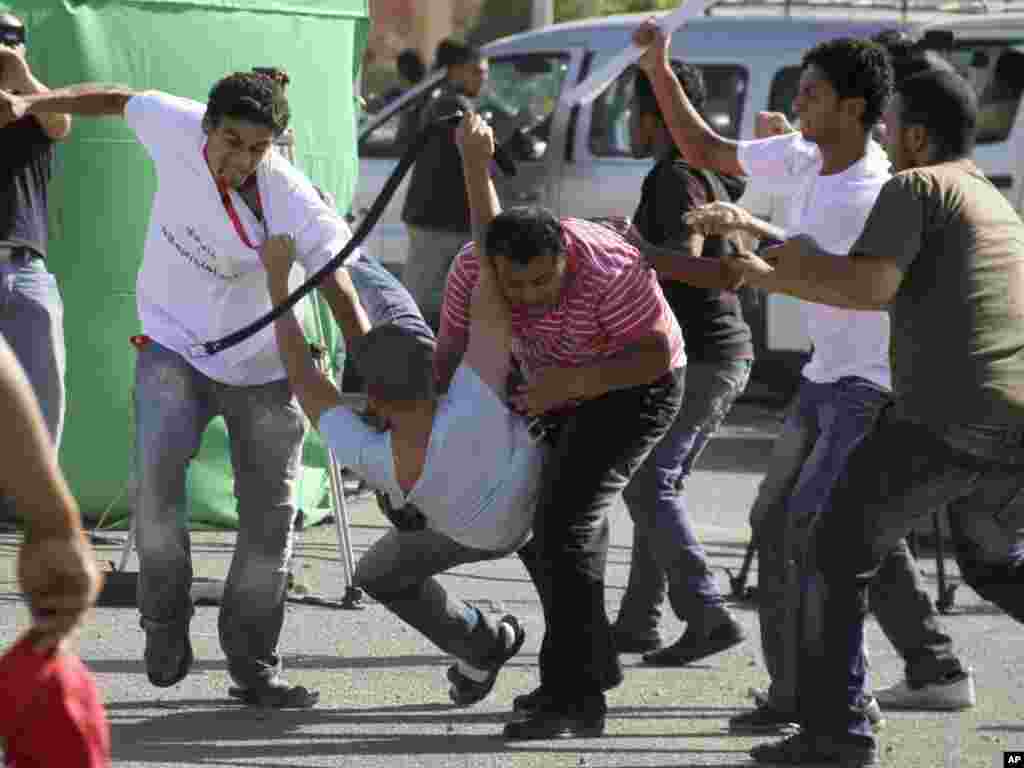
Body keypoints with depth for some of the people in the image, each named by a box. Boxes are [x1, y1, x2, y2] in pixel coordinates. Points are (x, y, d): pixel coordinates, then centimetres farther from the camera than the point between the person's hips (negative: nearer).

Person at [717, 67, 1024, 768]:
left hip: (948, 416, -8)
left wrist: (801, 263, 2)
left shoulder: (914, 188, -1)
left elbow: (868, 286, -15)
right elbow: (901, 290, 31)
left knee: (843, 552, 8)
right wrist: (774, 276, 31)